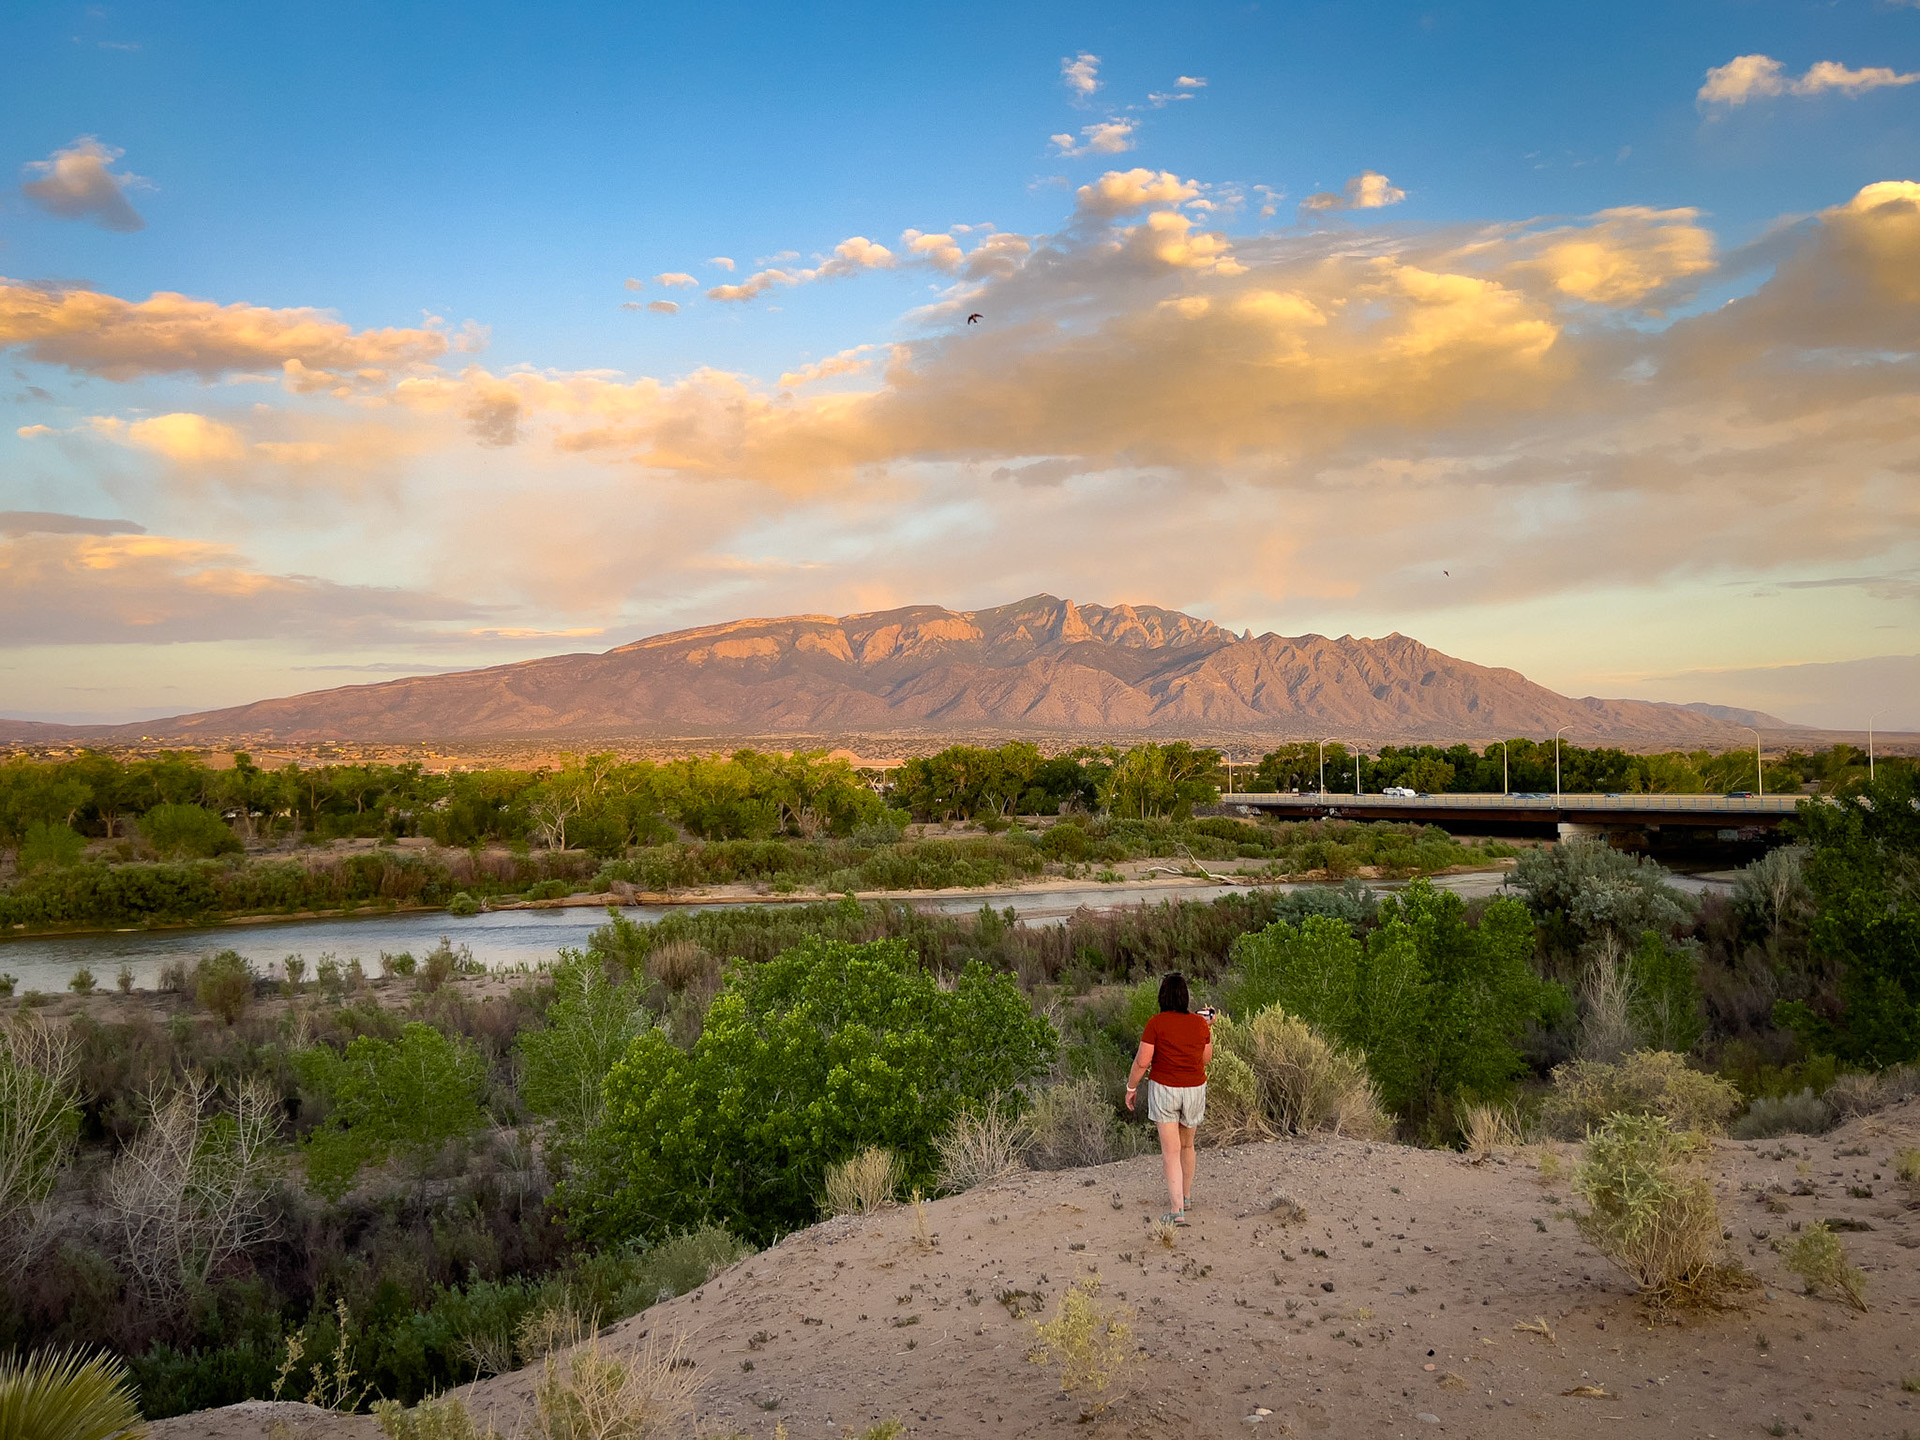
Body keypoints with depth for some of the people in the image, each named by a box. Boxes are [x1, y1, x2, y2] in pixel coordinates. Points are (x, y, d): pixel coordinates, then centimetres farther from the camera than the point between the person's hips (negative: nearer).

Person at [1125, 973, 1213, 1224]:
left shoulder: (1156, 1023, -13)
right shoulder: (1200, 1024, -4)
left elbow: (1142, 1061, -13)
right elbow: (1206, 1059, 8)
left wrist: (1131, 1087, 1)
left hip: (1164, 1090, -3)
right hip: (1195, 1089, 3)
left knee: (1171, 1152, -1)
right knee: (1187, 1145, 23)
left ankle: (1177, 1210, -9)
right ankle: (1185, 1196, 39)